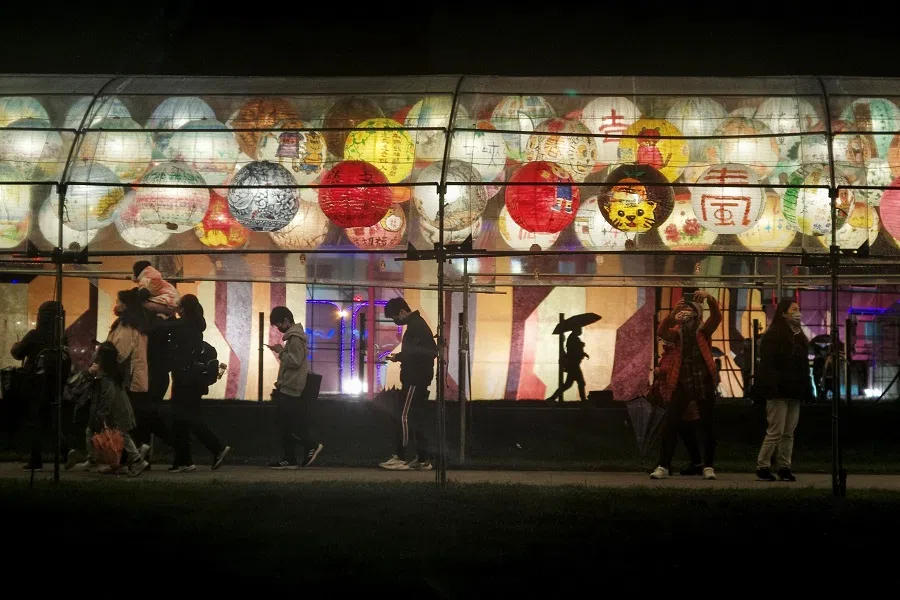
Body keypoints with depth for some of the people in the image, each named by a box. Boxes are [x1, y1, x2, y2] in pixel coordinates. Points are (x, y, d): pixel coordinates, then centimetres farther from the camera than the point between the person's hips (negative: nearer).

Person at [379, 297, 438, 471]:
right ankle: (422, 459, 9)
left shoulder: (415, 326, -15)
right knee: (416, 418, 9)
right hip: (418, 378, 11)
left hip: (415, 379, -10)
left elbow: (430, 351, -25)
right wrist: (400, 357, 7)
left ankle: (401, 458, -9)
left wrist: (399, 357, -18)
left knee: (402, 416, -9)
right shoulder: (417, 324, 17)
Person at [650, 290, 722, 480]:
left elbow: (717, 316, -14)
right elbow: (661, 331, -13)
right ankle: (663, 466, -1)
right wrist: (674, 313, -30)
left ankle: (708, 467, 13)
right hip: (682, 383, 1)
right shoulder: (677, 331, 7)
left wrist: (708, 298, -32)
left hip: (704, 382, -1)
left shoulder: (704, 330, 4)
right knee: (670, 425, -4)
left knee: (707, 426, 5)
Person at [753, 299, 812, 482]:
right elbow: (768, 364, -15)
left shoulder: (799, 337, 18)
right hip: (779, 392, -8)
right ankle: (762, 467, -2)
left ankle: (785, 467, 11)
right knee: (775, 432, -8)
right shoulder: (773, 335, -7)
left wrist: (806, 390, 13)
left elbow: (804, 366, 21)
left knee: (789, 433, 7)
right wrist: (773, 389, -23)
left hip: (794, 393, 8)